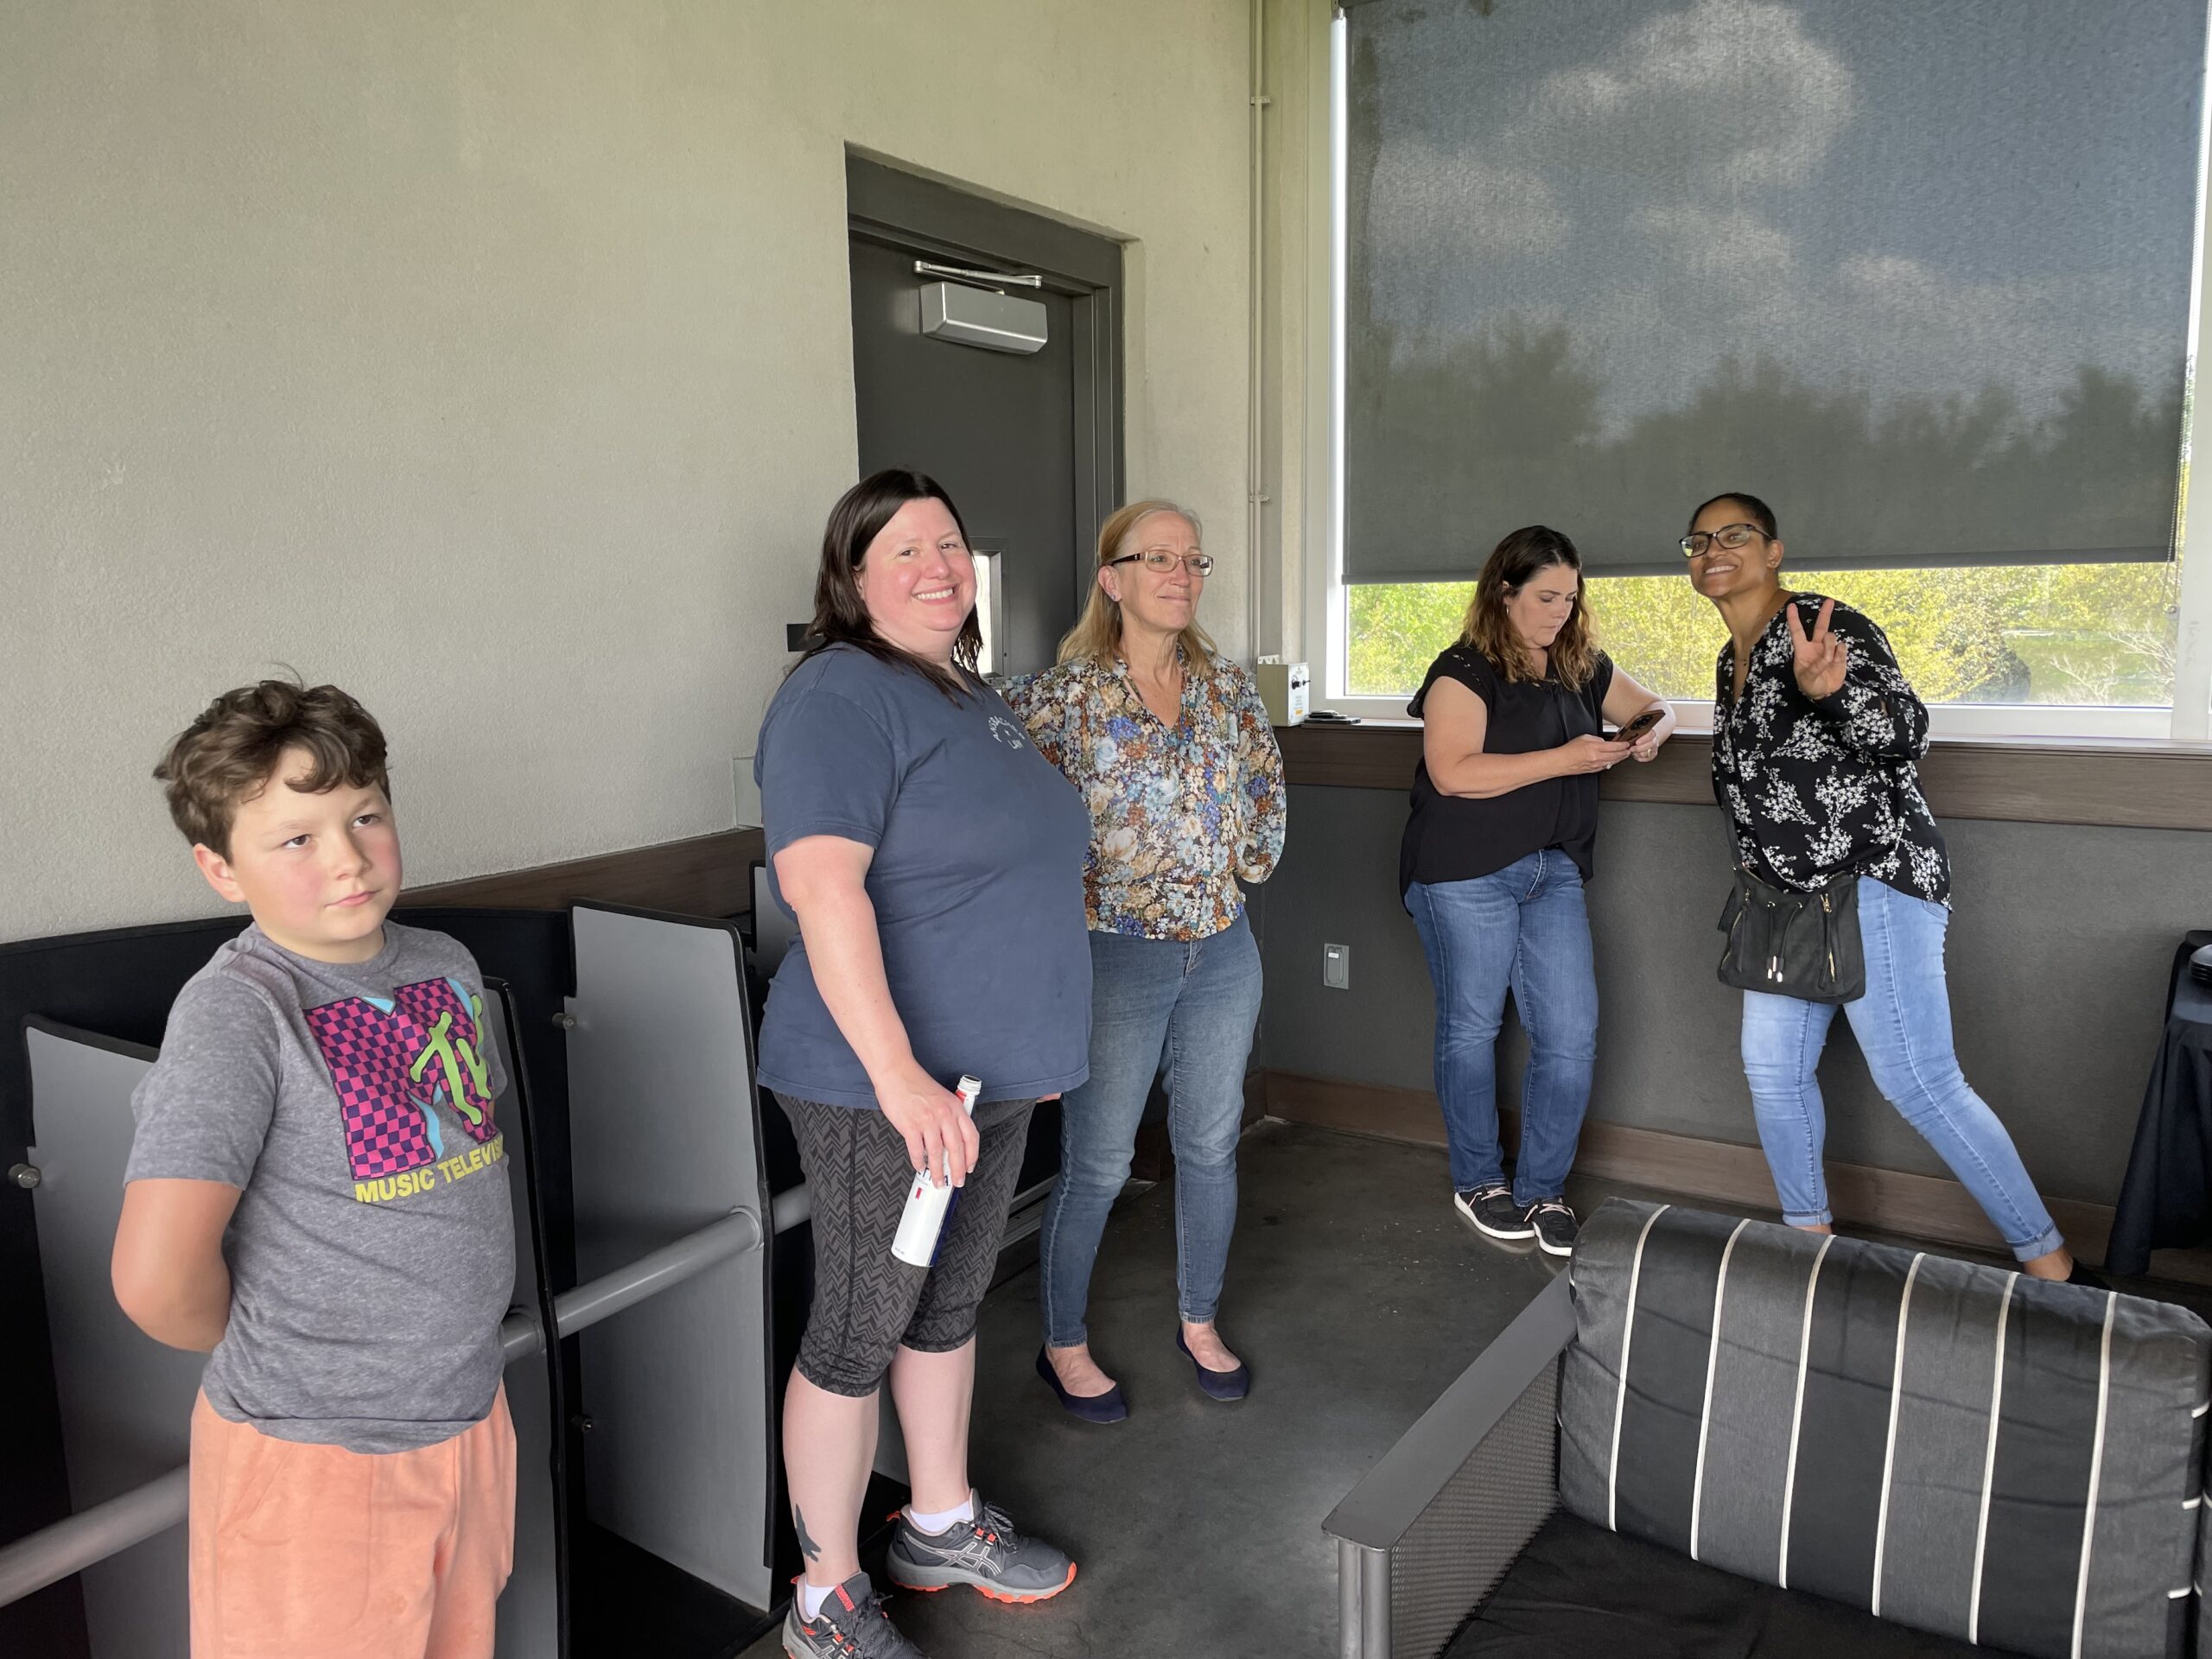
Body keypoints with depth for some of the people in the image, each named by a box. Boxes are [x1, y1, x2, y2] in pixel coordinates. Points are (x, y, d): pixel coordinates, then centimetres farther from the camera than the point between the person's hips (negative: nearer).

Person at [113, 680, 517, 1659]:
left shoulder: (446, 967, 1)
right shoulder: (236, 1010, -20)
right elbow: (157, 1282, -26)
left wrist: (447, 1350, 8)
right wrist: (267, 1353, -7)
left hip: (469, 1411, 6)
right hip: (316, 1457, -6)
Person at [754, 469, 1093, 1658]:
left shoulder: (973, 695, 14)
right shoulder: (841, 693, -15)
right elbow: (822, 887, -26)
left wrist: (1034, 1039, 23)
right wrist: (900, 1078, -32)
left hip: (990, 1073, 9)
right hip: (883, 1085, -9)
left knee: (950, 1305, 21)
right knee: (858, 1335, 5)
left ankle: (942, 1527, 40)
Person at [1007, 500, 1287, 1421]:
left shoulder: (1230, 687, 5)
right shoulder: (1062, 693, -10)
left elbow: (1268, 781, 22)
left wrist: (1252, 858, 12)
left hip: (1222, 952, 5)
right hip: (1116, 956, -5)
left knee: (1211, 1149, 15)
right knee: (1096, 1166, 5)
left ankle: (1200, 1323, 36)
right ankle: (1063, 1344, 26)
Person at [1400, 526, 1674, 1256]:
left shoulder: (1582, 667, 10)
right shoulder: (1465, 670, -10)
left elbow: (1650, 707, 26)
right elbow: (1452, 772, -21)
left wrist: (1655, 729, 1)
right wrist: (1564, 759, -21)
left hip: (1554, 872, 6)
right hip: (1466, 874, -6)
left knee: (1572, 1037, 2)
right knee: (1472, 1028, 8)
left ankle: (1541, 1190, 18)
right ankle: (1477, 1182, 26)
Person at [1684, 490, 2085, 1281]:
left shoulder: (1827, 625, -13)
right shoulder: (1731, 662, 13)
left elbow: (1904, 734, -22)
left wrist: (1828, 689, -40)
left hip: (1872, 883, -8)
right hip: (1788, 897, 9)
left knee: (1917, 1082, -7)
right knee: (1771, 1068, 10)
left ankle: (2046, 1255, 9)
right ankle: (1809, 1232, 27)